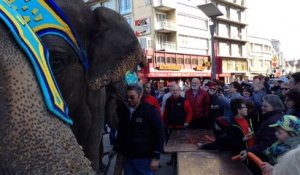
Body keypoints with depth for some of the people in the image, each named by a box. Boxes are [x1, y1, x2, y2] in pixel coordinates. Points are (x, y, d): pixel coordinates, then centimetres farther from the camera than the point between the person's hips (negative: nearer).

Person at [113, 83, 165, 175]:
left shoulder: (150, 111, -10)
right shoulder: (122, 110, 5)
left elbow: (160, 134, -9)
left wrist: (156, 157, -13)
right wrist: (116, 149, 13)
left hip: (144, 158, -4)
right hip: (127, 157, 5)